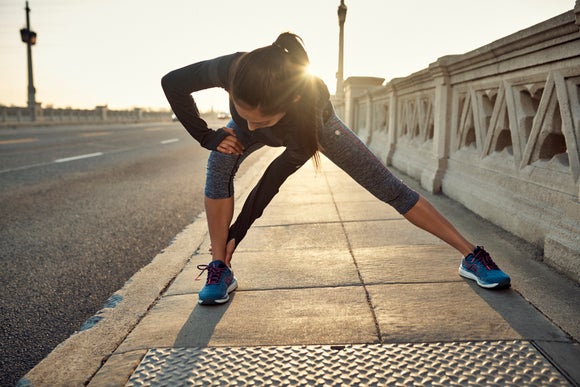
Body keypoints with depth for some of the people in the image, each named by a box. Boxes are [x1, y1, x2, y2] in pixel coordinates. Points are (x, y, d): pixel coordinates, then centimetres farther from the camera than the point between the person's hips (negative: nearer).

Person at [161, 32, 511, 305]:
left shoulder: (312, 108, -46)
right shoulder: (231, 70, -43)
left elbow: (275, 177, -34)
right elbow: (172, 82, -23)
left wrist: (236, 233, -27)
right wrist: (207, 136, -26)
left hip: (312, 128, -2)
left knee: (390, 188, -6)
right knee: (220, 164, -31)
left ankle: (472, 255, 6)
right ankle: (220, 269, -17)